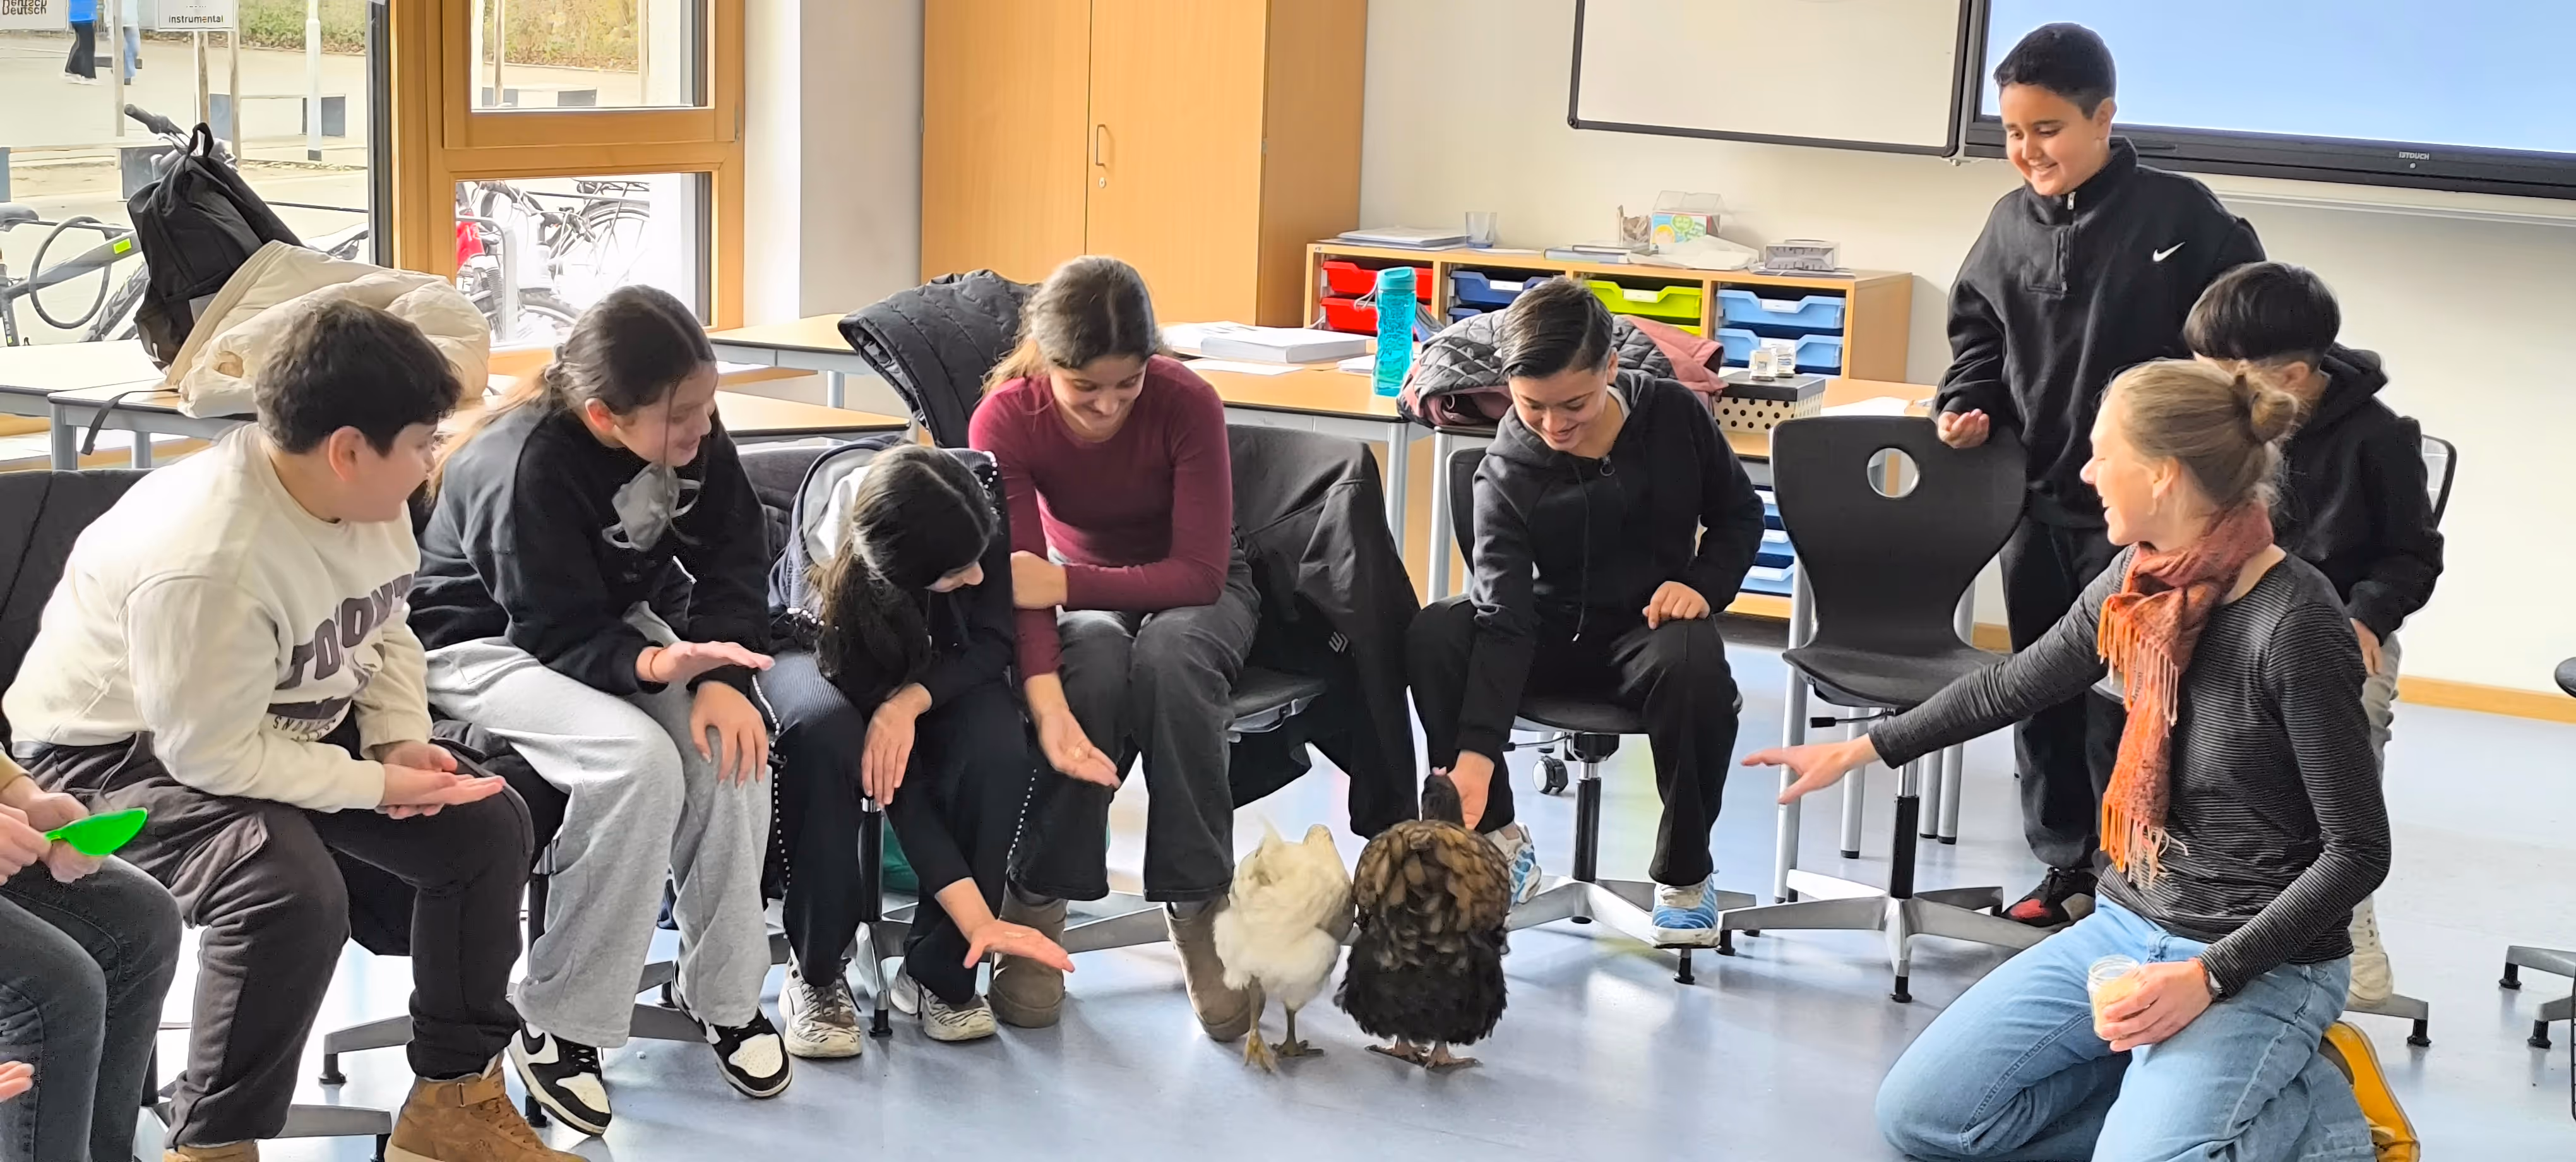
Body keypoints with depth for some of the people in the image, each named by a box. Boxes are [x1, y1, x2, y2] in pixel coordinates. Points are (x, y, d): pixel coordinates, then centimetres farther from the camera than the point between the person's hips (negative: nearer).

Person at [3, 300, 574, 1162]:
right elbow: (212, 753, -31)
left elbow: (383, 629, 8)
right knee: (293, 892, -35)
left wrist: (402, 738, -9)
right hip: (121, 752, -8)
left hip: (287, 727, 9)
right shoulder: (205, 560, -36)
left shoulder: (366, 501, -10)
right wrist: (378, 785, -24)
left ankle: (454, 1092, 11)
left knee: (486, 828, -3)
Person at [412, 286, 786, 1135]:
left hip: (615, 627, 6)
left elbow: (735, 560, -9)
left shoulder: (691, 435, -14)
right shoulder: (529, 467, -32)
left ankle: (725, 992, -6)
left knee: (730, 743, -23)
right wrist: (655, 667, -47)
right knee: (639, 761, -33)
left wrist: (722, 673, -25)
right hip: (488, 642, -6)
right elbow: (562, 635, -29)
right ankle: (557, 1026, -19)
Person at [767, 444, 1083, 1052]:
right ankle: (815, 975, -22)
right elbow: (894, 783, -36)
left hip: (941, 673, 3)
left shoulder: (976, 520, -34)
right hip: (815, 658, -3)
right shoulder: (833, 595, -39)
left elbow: (993, 643, -19)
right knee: (825, 733, -40)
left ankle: (938, 970, -13)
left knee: (999, 748, -31)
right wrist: (977, 916, -40)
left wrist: (909, 703, -39)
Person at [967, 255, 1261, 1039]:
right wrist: (1049, 705, -47)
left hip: (1191, 593, 0)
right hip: (1084, 603, 0)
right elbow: (1020, 582, -30)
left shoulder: (1188, 404, -27)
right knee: (1097, 655, -36)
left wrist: (1062, 583, -37)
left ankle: (1199, 906, -26)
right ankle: (1038, 905, -24)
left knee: (1168, 652, -36)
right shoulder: (1004, 420, -24)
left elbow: (1200, 572, -26)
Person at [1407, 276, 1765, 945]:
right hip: (1554, 633, 1)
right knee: (1433, 638, -28)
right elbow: (1504, 618, -24)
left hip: (1653, 626, 0)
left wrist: (1703, 584, -13)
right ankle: (1498, 841, -10)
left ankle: (1684, 872, -13)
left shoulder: (1672, 414, -10)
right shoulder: (1507, 473, -15)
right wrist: (1476, 753, -36)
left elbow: (1739, 514, 8)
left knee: (1697, 667, -37)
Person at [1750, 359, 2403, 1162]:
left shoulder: (2294, 625, -22)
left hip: (2261, 963, -7)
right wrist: (1858, 750, 25)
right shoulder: (2139, 582, -1)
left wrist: (2208, 977, -23)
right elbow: (2016, 685, 18)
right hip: (2129, 922, 7)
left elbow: (2358, 852, -18)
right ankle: (2180, 1082, 10)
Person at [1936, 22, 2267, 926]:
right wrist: (1967, 406, -1)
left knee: (2121, 697, -3)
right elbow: (1979, 336, 17)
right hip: (2034, 498, 6)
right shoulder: (2010, 224, 5)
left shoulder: (2178, 214, -10)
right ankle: (2067, 866, 24)